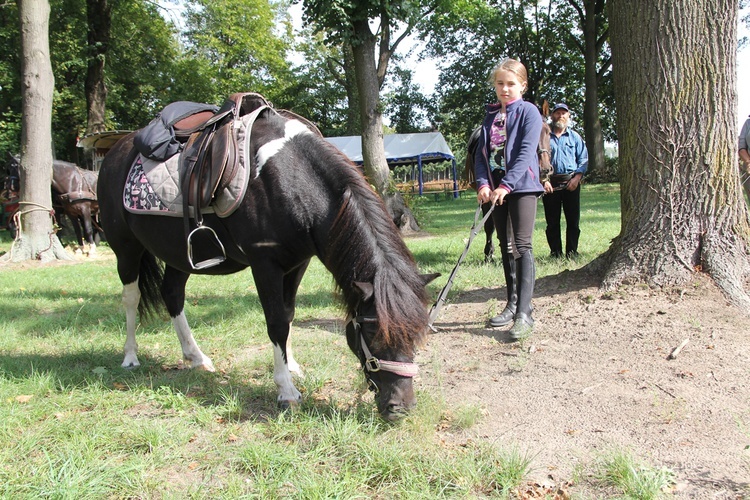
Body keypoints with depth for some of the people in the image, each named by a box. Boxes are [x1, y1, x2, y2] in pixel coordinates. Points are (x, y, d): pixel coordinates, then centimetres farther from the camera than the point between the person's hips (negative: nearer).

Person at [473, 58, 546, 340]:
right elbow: (481, 152, 9)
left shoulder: (529, 112, -3)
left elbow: (526, 152, -14)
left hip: (521, 186, -6)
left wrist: (507, 185, -22)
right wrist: (482, 183, -7)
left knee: (522, 246, -13)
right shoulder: (490, 116, 15)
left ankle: (524, 313, -16)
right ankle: (512, 305, 20)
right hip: (496, 189, 6)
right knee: (506, 247, 11)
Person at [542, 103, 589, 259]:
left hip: (571, 182, 1)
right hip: (550, 183, -1)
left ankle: (572, 252, 6)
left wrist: (577, 177, -5)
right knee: (552, 221, 1)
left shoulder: (574, 137, 14)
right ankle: (555, 253, 8)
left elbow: (583, 158, 10)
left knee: (573, 220, -1)